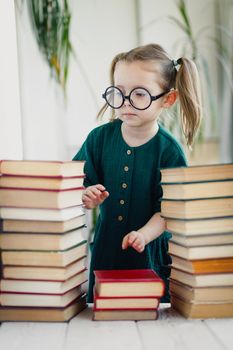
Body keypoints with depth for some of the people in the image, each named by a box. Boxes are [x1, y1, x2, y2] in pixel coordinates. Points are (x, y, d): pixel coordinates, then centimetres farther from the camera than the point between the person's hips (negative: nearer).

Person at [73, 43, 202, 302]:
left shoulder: (169, 151, -12)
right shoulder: (99, 138, -3)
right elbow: (79, 182, 1)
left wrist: (144, 234, -29)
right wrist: (86, 198, -21)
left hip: (150, 252, -2)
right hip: (105, 249, 3)